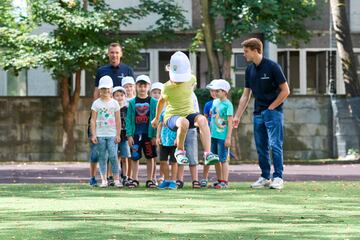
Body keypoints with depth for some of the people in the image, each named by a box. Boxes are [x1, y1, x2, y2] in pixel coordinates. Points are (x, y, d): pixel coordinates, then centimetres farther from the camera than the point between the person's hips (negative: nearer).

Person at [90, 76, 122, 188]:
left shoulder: (114, 103, 5)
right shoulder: (96, 103, 4)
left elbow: (118, 120, 6)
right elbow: (93, 120, 3)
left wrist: (118, 134, 0)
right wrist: (93, 135, -4)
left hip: (112, 134, 0)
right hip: (100, 134, 0)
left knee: (113, 156, -8)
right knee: (102, 157, 2)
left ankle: (116, 179, -3)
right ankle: (104, 180, 5)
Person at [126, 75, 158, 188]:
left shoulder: (153, 102, 1)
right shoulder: (132, 102, 4)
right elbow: (128, 119, 2)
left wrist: (155, 136, -6)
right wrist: (129, 135, -5)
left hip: (149, 134, -1)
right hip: (135, 134, 1)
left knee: (150, 157, 5)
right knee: (135, 158, 3)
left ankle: (149, 180, 13)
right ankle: (135, 180, 10)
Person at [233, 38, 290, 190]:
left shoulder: (272, 67, -12)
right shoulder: (250, 70, 8)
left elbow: (285, 90, -11)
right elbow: (246, 95, 13)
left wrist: (271, 107, -10)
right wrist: (237, 116, 10)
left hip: (273, 111, -7)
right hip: (258, 113, 7)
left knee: (275, 145, -10)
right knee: (261, 147, 8)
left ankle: (278, 178, -9)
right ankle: (265, 177, 15)